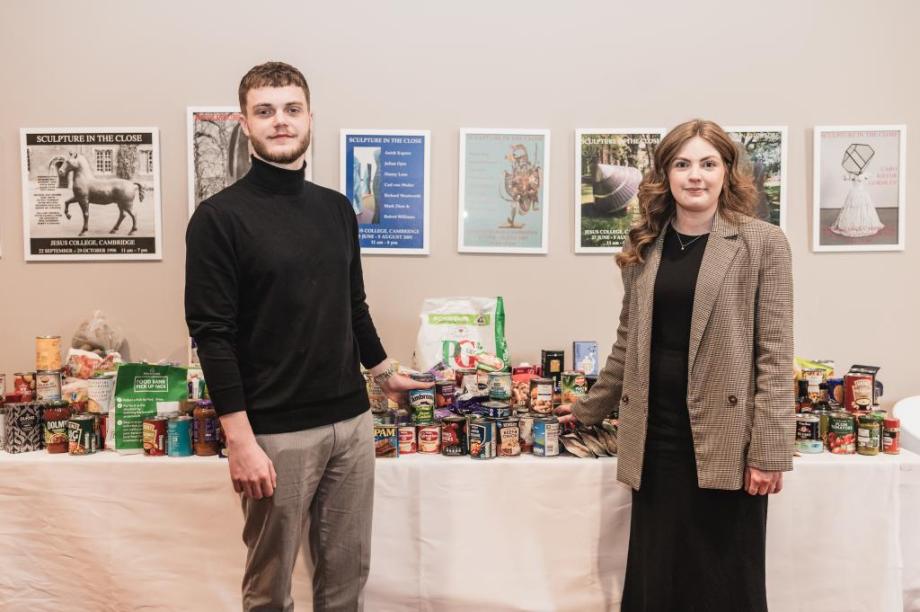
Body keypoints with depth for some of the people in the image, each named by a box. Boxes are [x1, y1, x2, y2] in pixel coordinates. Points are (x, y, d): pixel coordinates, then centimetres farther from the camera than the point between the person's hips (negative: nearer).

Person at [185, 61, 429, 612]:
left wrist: (385, 373, 26)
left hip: (351, 421, 5)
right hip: (276, 431, -5)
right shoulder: (220, 217, -7)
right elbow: (213, 335, -12)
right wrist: (240, 440, -16)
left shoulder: (337, 209, 9)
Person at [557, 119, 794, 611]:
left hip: (724, 438, -4)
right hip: (656, 438, 4)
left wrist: (768, 450, -11)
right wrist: (590, 409, 21)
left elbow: (774, 352, -7)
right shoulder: (644, 247, 9)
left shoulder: (762, 243, -3)